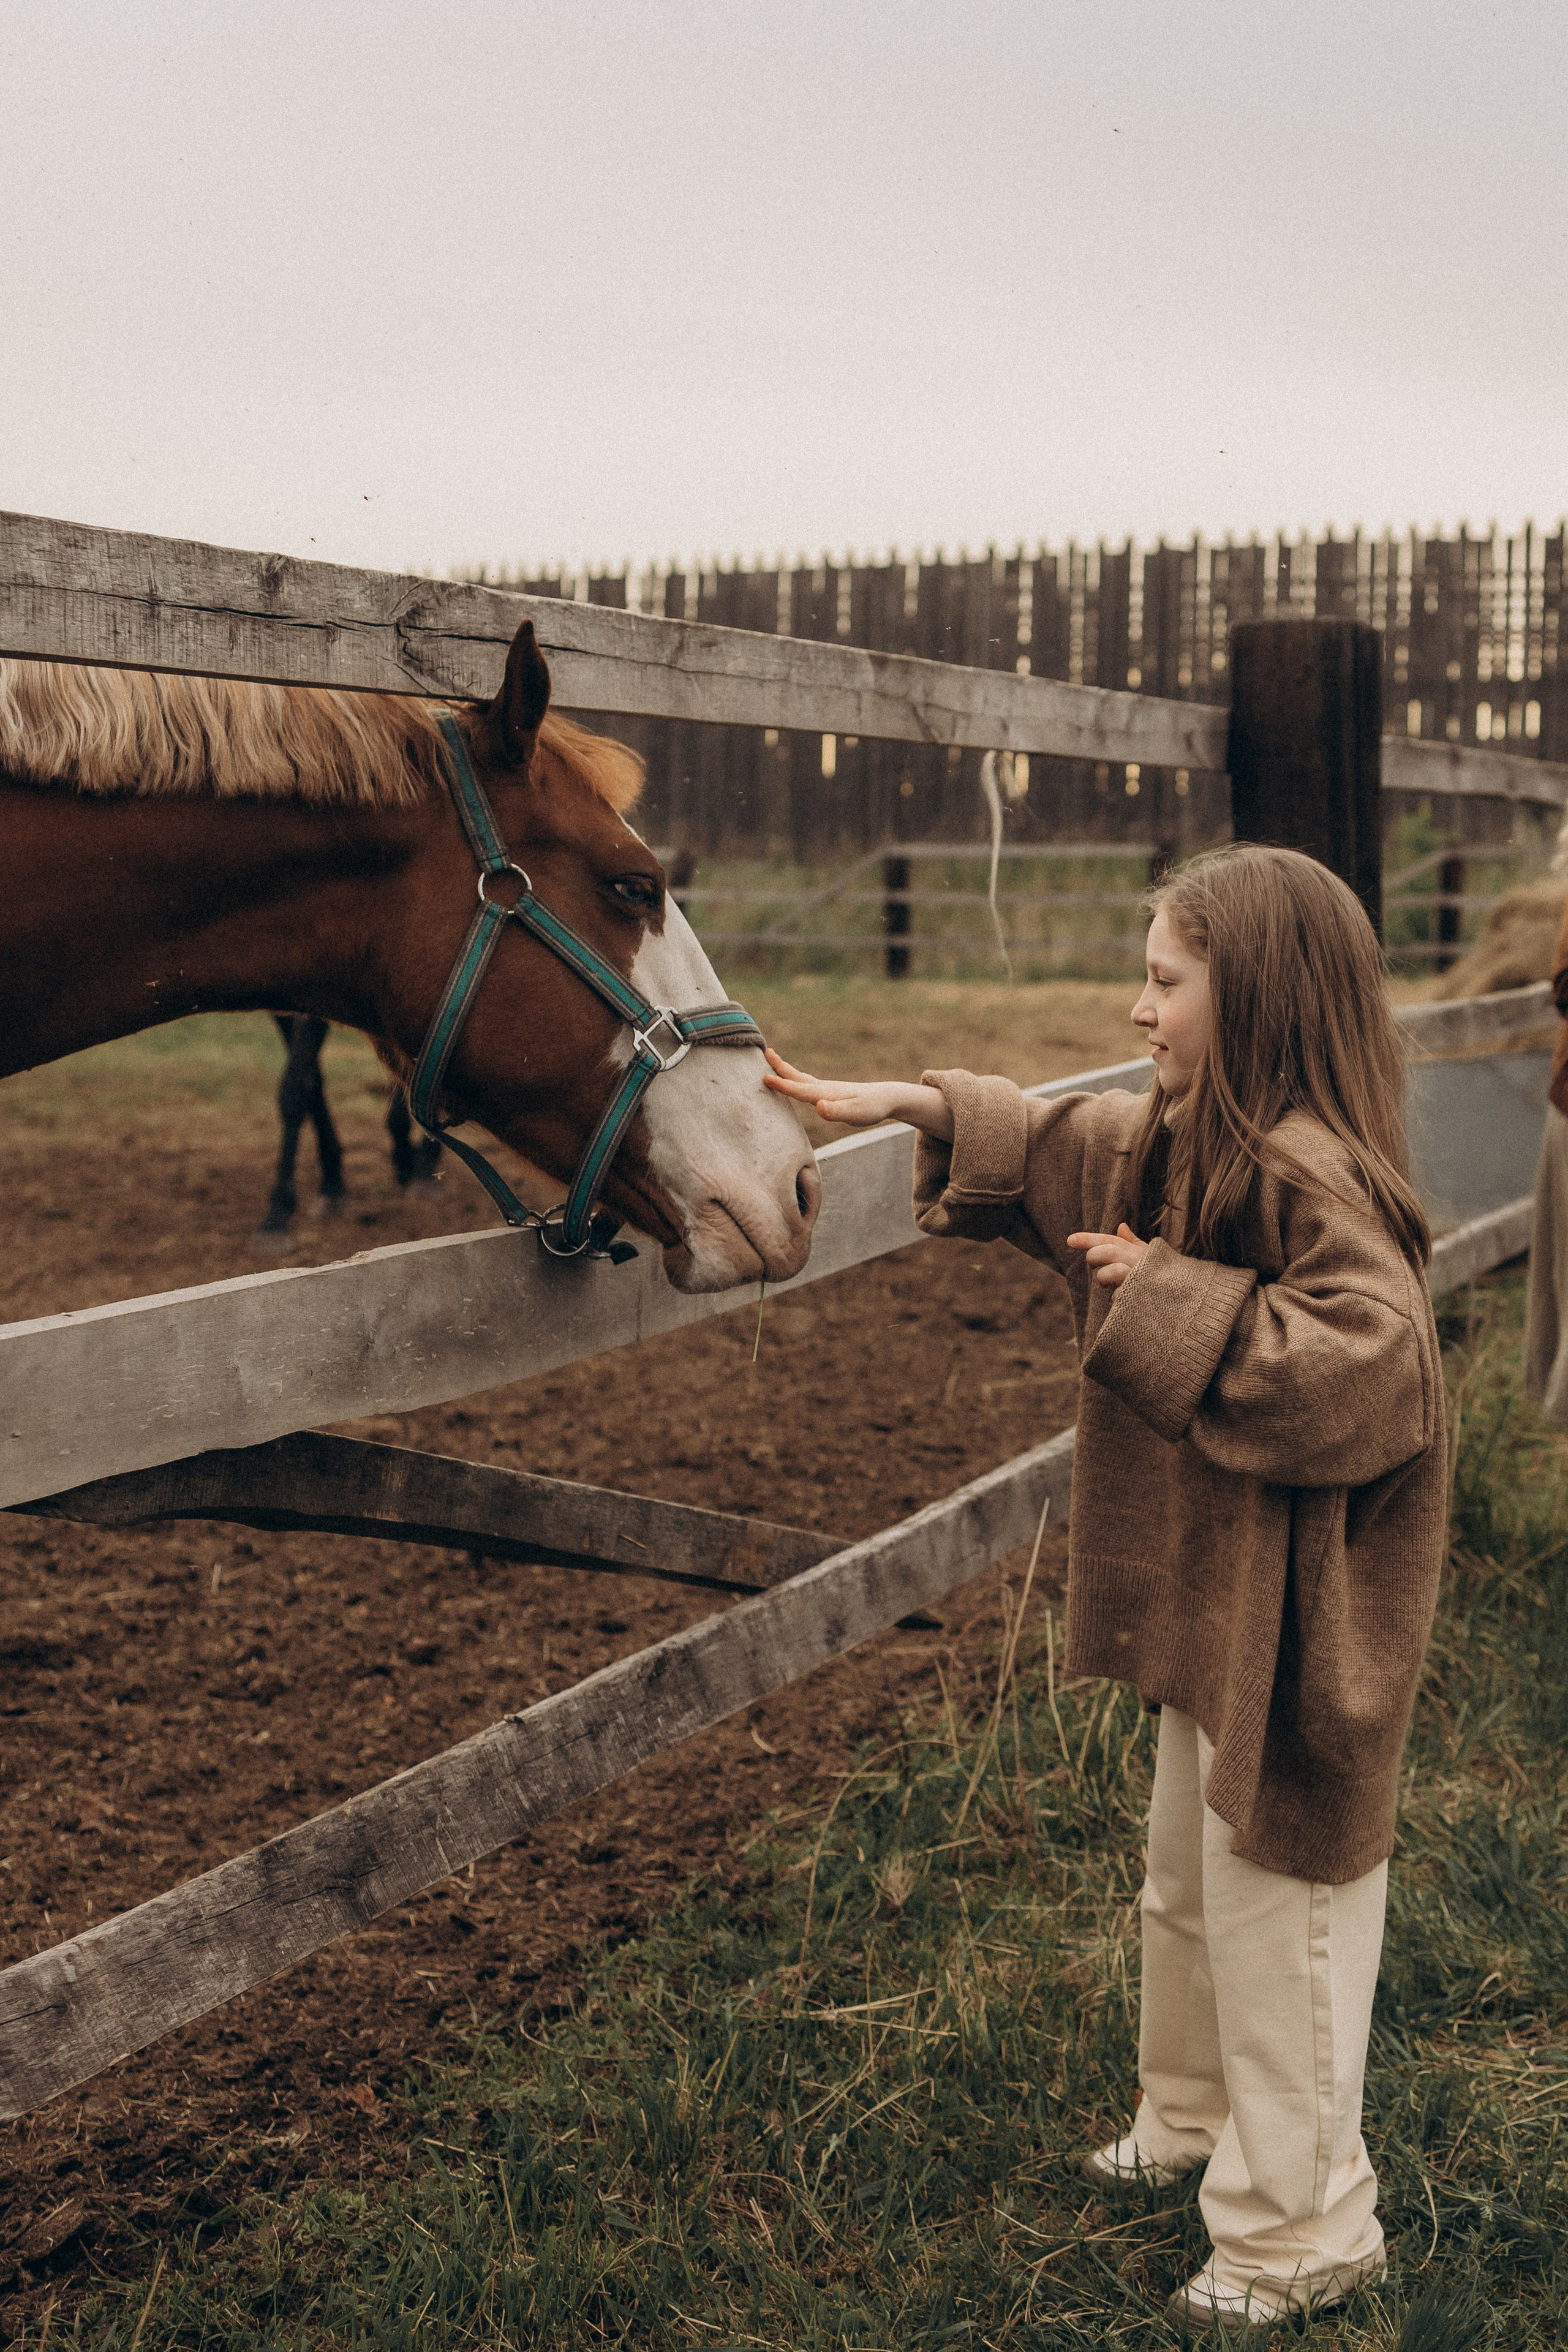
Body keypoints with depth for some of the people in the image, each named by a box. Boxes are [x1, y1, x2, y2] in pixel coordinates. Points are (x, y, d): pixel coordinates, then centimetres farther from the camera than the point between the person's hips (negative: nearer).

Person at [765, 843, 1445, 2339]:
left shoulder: (1309, 1176, -25)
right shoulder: (1183, 1147, 6)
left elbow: (1367, 1365, -36)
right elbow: (1060, 1150, 23)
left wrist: (1169, 1304, -29)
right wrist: (905, 1108, 21)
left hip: (1287, 1625, -10)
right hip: (1206, 1602, 10)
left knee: (1274, 1911, 2)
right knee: (1189, 1888, 25)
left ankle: (1301, 2231, 17)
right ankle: (1194, 2125, 45)